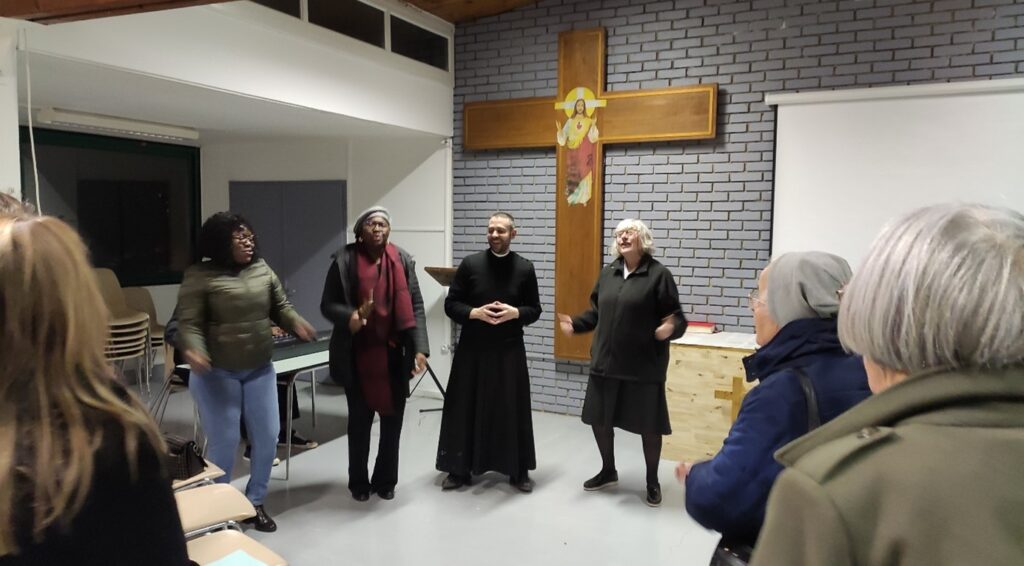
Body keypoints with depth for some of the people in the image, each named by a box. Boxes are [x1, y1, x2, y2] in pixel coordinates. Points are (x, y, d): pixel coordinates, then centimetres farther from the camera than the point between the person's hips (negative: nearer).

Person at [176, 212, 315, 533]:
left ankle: (255, 502, 28)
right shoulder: (200, 276, -9)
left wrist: (296, 324, -11)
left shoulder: (262, 269, 5)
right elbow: (188, 323, -12)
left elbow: (280, 307, 10)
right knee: (224, 442, 1)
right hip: (216, 373, -5)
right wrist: (192, 350, -31)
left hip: (260, 370, 5)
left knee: (267, 437, 8)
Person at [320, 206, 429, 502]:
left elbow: (416, 306, 0)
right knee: (360, 420, 11)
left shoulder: (402, 260, 1)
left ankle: (385, 480, 27)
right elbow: (327, 305, -2)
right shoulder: (344, 260, -4)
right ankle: (359, 482, 28)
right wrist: (352, 317, -22)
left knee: (393, 418, 10)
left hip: (394, 353, 2)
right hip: (358, 354, -2)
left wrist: (419, 348, -9)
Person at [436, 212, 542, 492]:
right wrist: (475, 313, -16)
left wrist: (514, 312, -14)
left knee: (513, 410, 5)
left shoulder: (524, 268, 1)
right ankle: (460, 469, 19)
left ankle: (518, 471, 19)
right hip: (472, 350, 0)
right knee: (466, 409, 5)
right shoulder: (470, 264, -1)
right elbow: (451, 304, 1)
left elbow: (534, 310, 6)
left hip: (509, 352, 0)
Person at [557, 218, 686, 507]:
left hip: (644, 366, -5)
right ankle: (608, 471, 36)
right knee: (599, 419, 14)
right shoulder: (608, 273, 9)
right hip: (606, 362, 6)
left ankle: (652, 481, 28)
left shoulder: (659, 274, -9)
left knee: (648, 424, 7)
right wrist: (575, 324, 1)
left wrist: (671, 329, -31)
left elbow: (677, 318, -10)